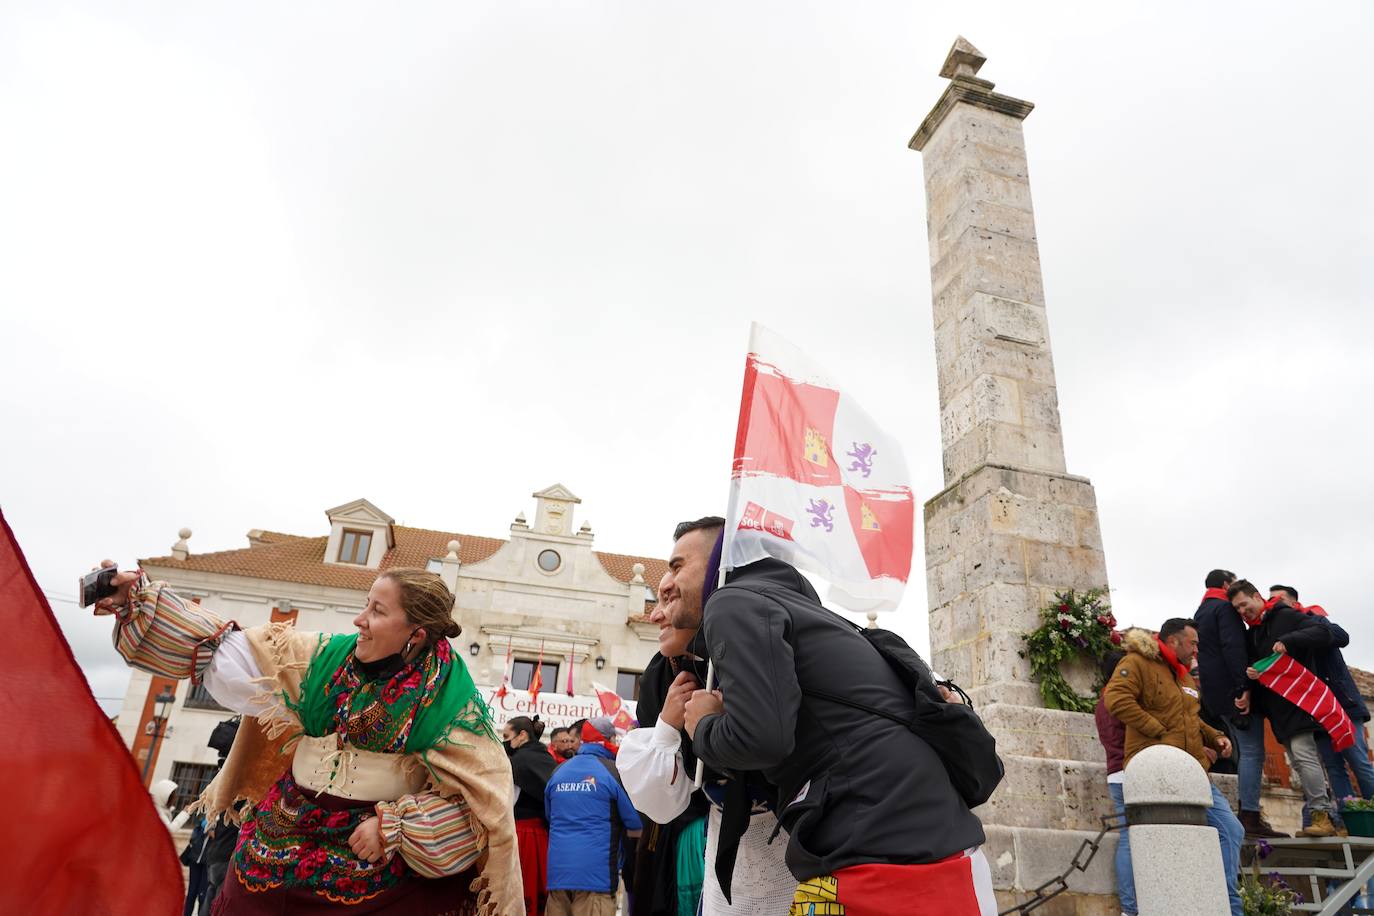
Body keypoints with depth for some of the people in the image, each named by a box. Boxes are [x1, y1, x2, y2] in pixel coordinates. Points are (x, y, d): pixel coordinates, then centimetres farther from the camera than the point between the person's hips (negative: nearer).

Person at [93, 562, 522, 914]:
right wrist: (139, 598, -8)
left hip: (378, 868, -4)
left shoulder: (447, 699, -17)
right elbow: (226, 653, -3)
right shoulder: (327, 658, -6)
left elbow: (482, 796, -14)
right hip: (282, 848, 4)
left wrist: (393, 826, -21)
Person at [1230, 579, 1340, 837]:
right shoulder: (1250, 634, 18)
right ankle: (1322, 817, 12)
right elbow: (1250, 661, 19)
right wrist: (1250, 672, -4)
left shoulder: (1286, 616, -4)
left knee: (1303, 753, -15)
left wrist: (1288, 641, -26)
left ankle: (1322, 814, -12)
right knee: (1299, 761, 8)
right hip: (1276, 706, 8)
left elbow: (1323, 633, -15)